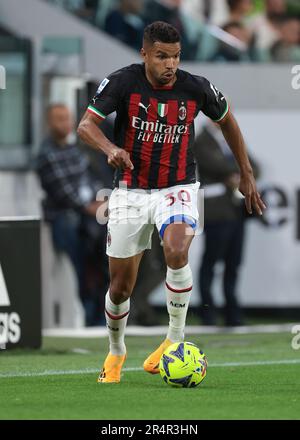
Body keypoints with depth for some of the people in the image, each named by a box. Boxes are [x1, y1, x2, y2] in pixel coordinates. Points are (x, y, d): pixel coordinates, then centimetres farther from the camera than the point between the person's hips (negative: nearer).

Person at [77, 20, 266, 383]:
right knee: (120, 287, 5)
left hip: (177, 189, 0)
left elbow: (227, 121, 10)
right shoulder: (123, 82, -13)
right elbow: (86, 125, -17)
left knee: (176, 253, -32)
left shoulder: (196, 88, -9)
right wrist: (110, 148, -38)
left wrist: (247, 175, 12)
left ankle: (176, 337, -13)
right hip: (130, 190, 0)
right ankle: (116, 352, 33)